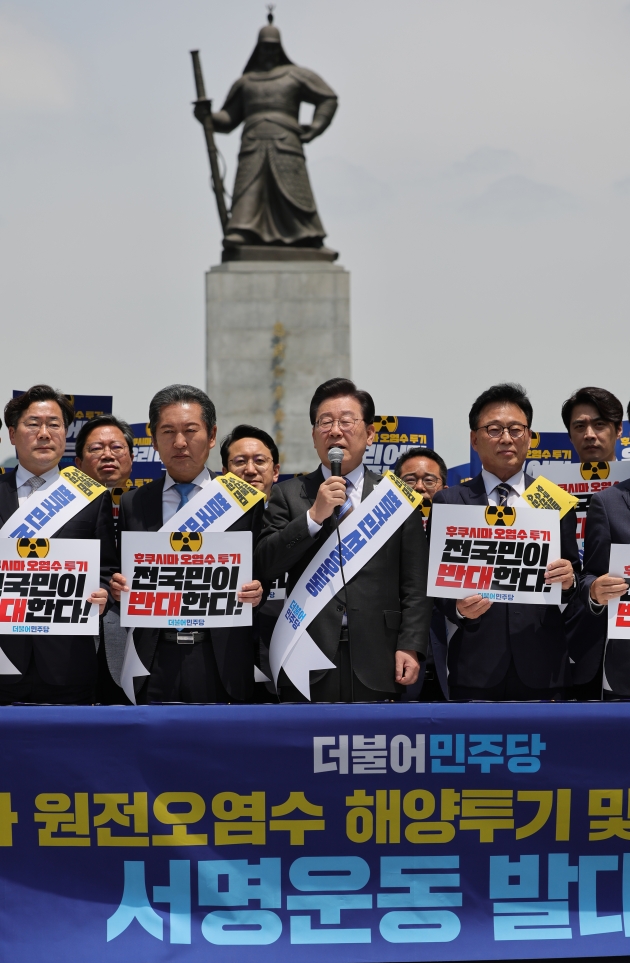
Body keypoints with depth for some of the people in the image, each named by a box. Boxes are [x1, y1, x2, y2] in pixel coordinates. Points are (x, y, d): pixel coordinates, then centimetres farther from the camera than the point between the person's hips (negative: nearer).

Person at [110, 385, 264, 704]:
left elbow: (262, 574, 7)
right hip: (155, 660, 1)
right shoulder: (132, 505, 10)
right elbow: (124, 579, 13)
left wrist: (256, 592, -14)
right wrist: (119, 588, -8)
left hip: (221, 662, -1)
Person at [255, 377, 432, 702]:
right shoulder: (288, 495, 9)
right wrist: (314, 515, -11)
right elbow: (264, 566, -3)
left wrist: (411, 647, -6)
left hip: (375, 664, 0)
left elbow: (415, 586, 5)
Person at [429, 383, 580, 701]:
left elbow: (574, 575, 9)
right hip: (475, 666, -1)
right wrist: (458, 608, -17)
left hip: (541, 667, 1)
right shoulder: (448, 502, 4)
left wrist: (569, 579, -14)